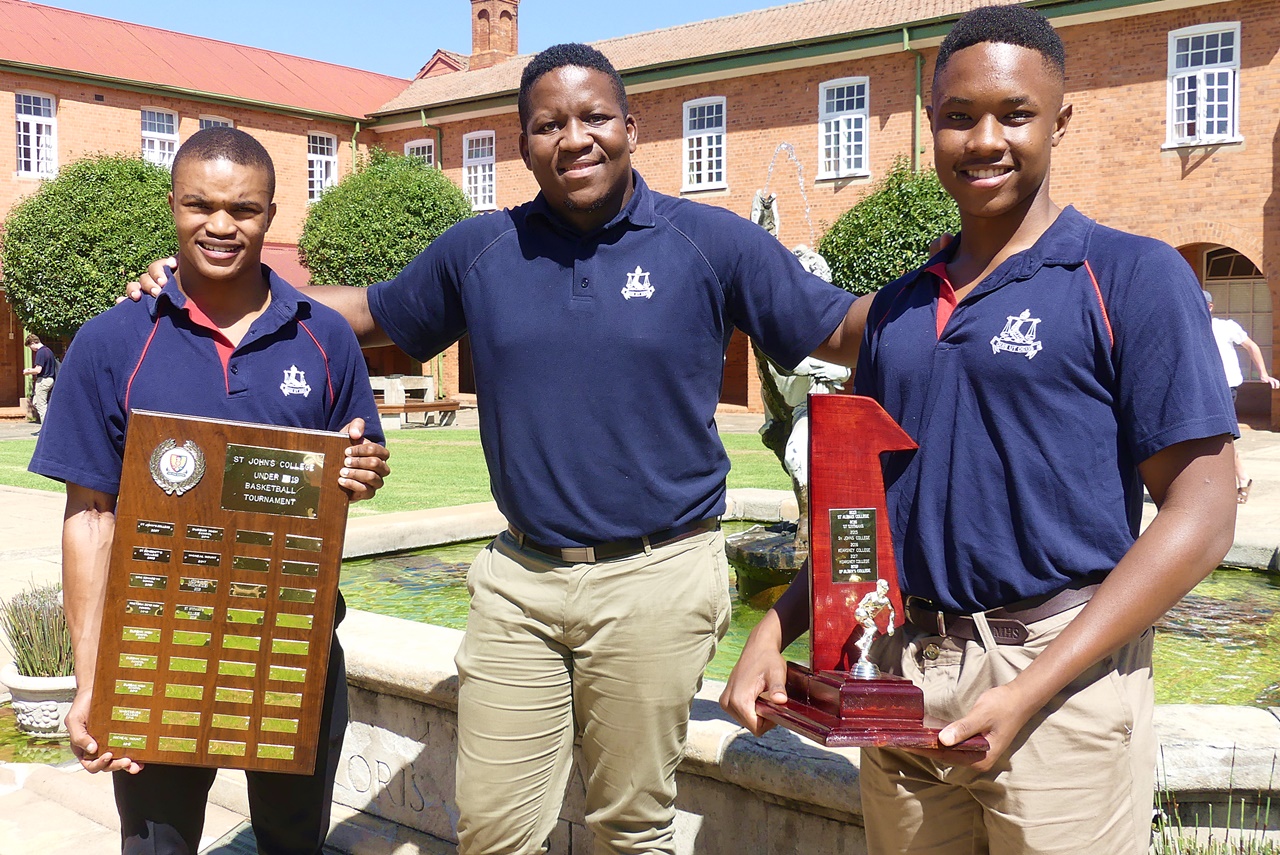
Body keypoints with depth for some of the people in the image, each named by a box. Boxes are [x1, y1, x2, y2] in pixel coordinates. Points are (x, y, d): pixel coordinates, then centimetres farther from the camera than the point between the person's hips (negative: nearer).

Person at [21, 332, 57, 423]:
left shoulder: (40, 352, -17)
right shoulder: (48, 350, 13)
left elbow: (38, 370, -22)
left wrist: (28, 372, -4)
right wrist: (31, 370, 20)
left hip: (43, 381, -9)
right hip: (50, 379, 9)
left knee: (41, 406, -3)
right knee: (35, 403, 18)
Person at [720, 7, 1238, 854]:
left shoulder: (1132, 276, -4)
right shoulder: (898, 307, 12)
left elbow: (1201, 514, -10)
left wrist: (1029, 691, -17)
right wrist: (775, 631, 2)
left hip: (1060, 673, -4)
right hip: (900, 675, 5)